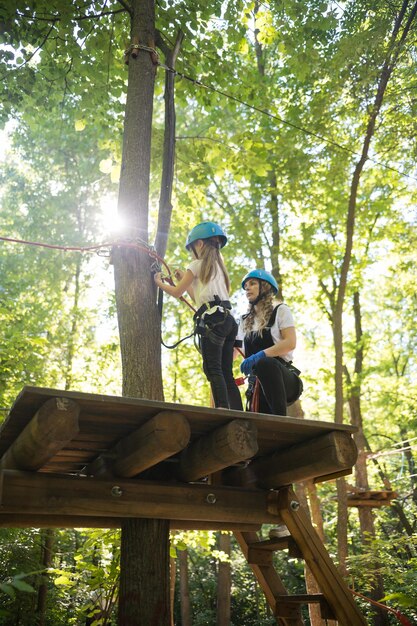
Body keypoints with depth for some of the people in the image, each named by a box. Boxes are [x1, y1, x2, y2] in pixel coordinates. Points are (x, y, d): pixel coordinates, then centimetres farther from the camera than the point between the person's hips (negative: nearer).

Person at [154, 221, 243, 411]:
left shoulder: (197, 264, 5)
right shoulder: (218, 265, 28)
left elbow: (177, 292, 11)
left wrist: (159, 282, 28)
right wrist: (185, 281, 36)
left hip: (212, 320, -8)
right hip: (228, 320, 8)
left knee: (213, 369, -15)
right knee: (227, 373, 3)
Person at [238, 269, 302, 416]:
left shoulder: (280, 310, 5)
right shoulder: (245, 321, 21)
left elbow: (290, 343, -11)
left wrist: (260, 355, -23)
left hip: (283, 379, -5)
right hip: (257, 385, 5)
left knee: (265, 363, -38)